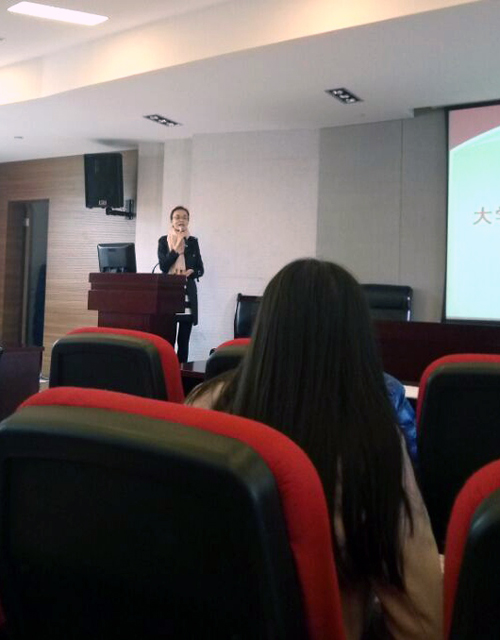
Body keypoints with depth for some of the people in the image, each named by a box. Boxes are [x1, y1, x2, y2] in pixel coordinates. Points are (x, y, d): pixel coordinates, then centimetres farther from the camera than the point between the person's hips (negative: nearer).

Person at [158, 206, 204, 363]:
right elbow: (163, 266, -7)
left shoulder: (193, 241, 11)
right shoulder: (164, 241, 5)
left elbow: (200, 269, 11)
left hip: (188, 295, 2)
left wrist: (190, 272, -10)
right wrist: (178, 246, -10)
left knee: (184, 339, 3)